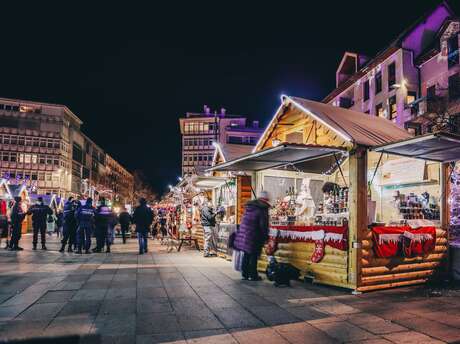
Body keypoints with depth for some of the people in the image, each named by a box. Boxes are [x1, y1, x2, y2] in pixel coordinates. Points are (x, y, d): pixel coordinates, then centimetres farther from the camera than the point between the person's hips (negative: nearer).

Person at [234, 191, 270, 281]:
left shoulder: (248, 206, 12)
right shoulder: (263, 209, -11)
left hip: (243, 233, 7)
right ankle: (253, 275, 9)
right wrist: (266, 236, -3)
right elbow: (263, 225, -14)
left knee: (246, 254, 16)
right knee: (253, 256, 3)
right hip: (253, 236, -7)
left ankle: (245, 274, 23)